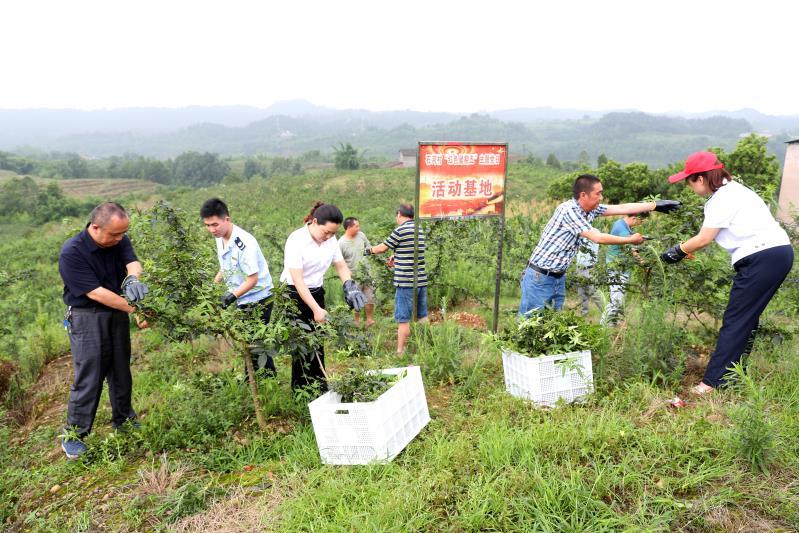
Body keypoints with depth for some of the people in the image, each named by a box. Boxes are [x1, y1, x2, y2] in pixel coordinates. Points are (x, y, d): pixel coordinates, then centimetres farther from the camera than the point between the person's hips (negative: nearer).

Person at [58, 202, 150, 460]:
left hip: (117, 313, 5)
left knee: (121, 371, 15)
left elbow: (133, 263, -20)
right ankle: (73, 435, 16)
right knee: (88, 377, -2)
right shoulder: (71, 252, -22)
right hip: (87, 318, -5)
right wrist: (136, 310, -27)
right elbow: (95, 293, -25)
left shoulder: (119, 240, -5)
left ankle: (124, 419, 34)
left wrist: (133, 278, -45)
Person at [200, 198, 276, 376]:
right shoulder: (220, 238, 2)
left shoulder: (244, 242, -25)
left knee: (254, 344, -3)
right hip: (243, 300, 9)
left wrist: (232, 296, -28)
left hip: (258, 299, -9)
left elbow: (253, 279, -23)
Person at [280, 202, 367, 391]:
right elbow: (297, 280, -25)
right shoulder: (296, 240, -22)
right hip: (295, 295, -5)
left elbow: (341, 266, 6)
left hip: (316, 293, 6)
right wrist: (316, 309, -29)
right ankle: (300, 390, 12)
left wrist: (350, 286, -15)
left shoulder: (331, 239, -4)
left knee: (317, 343, 9)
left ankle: (320, 387, 21)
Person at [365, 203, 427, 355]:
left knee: (403, 319, -1)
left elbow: (383, 247, 0)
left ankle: (400, 352, 5)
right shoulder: (420, 231, 10)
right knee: (422, 316, 15)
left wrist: (369, 250, 17)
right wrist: (396, 257, 27)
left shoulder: (400, 230, -11)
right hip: (421, 280, 7)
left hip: (405, 282, -7)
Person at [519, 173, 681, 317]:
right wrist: (630, 240, -8)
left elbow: (623, 208, 9)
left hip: (558, 277, 9)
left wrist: (657, 205, 8)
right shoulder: (569, 210, -20)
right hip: (539, 277, -9)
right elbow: (598, 238, -19)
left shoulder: (591, 209, 5)